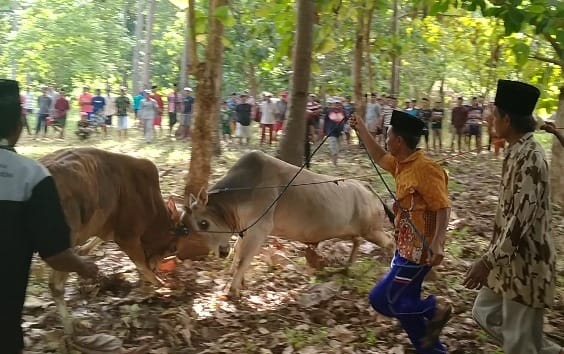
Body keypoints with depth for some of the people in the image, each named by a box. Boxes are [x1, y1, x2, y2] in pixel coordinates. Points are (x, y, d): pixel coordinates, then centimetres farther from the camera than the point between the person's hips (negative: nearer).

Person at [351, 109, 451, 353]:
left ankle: (434, 309, 5)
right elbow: (379, 157, 25)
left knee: (381, 299, -6)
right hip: (406, 248, 9)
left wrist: (437, 244, -35)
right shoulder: (401, 163, 6)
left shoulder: (425, 169, -20)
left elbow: (443, 208, -24)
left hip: (418, 251, -9)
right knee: (404, 302, 15)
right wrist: (361, 129, 23)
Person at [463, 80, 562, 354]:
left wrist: (488, 261, -24)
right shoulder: (517, 152, 7)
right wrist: (494, 257, 23)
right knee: (484, 313, 21)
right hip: (510, 257, 10)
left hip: (525, 264, -10)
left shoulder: (530, 158, -24)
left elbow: (522, 219, -27)